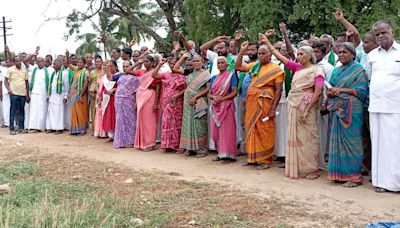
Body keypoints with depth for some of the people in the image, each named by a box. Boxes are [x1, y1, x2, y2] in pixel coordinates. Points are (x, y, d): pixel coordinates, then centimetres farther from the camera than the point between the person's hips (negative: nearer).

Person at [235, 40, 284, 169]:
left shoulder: (275, 69, -5)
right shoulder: (254, 66, 11)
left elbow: (278, 90, -8)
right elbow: (238, 67, 17)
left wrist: (273, 109, -14)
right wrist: (242, 52, 9)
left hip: (265, 103, -6)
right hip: (251, 102, 6)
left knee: (264, 131, -2)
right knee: (251, 129, 9)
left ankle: (265, 160, 7)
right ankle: (252, 157, 19)